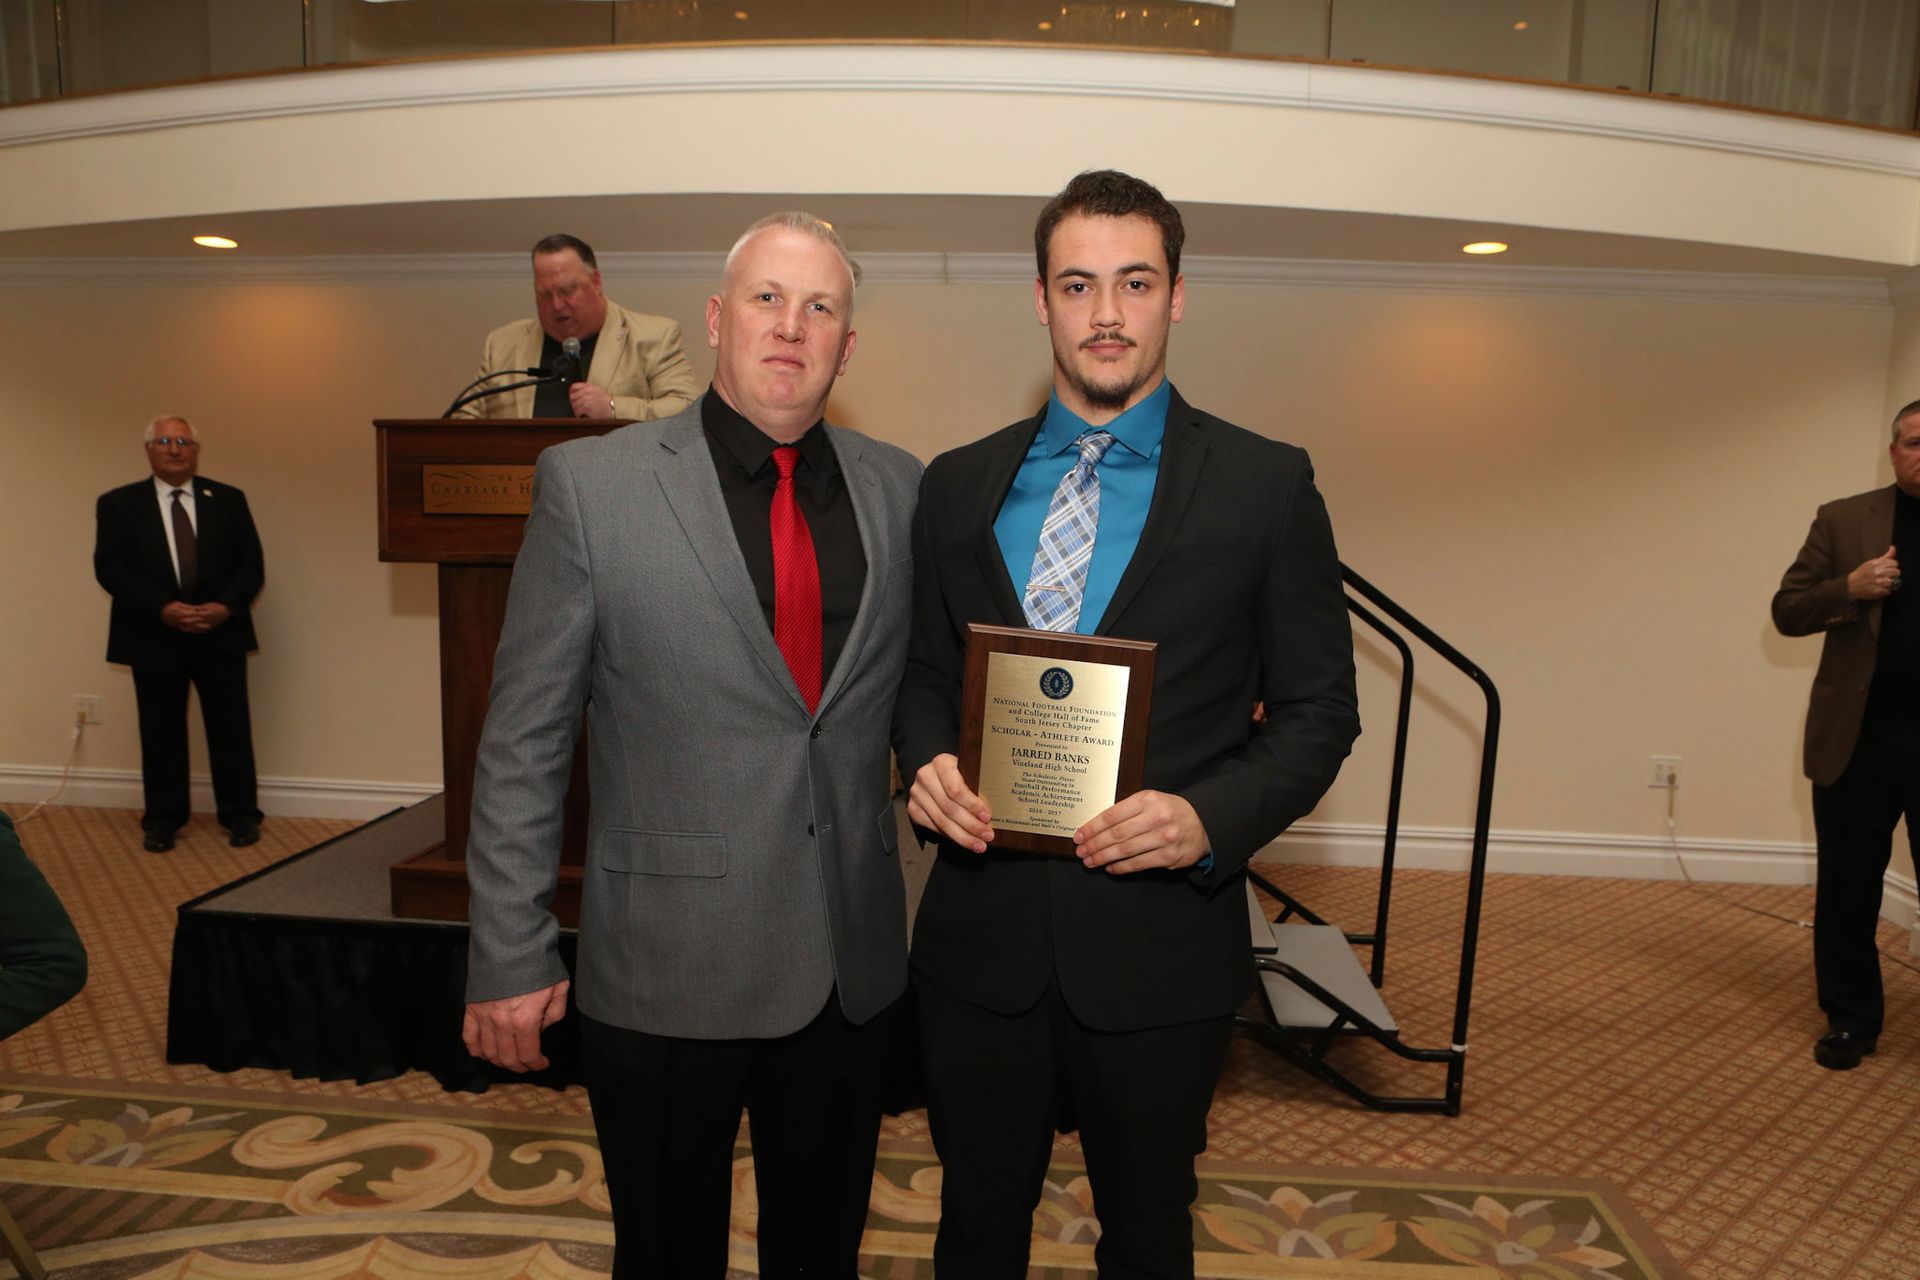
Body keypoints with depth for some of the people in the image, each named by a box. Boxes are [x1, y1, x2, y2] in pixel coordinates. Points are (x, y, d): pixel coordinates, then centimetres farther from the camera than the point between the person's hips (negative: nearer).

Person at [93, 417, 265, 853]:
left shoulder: (228, 500, 6)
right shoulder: (118, 504, 3)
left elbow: (251, 564, 3)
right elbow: (109, 568, -4)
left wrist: (226, 606, -13)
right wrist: (162, 609, -17)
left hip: (221, 635, 1)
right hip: (153, 638, 0)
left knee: (231, 729, 6)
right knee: (161, 734, 8)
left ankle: (240, 815, 17)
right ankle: (162, 820, 21)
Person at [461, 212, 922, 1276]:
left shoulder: (898, 489, 2)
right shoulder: (589, 483, -7)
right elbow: (523, 739, -6)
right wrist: (509, 955, -6)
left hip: (850, 962, 3)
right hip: (665, 963, -3)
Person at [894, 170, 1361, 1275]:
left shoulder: (1268, 486, -4)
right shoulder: (957, 484, 5)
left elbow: (1318, 709, -3)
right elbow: (926, 674, 11)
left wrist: (1211, 817, -19)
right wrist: (929, 760, -10)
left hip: (1161, 943, -2)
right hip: (982, 936, 3)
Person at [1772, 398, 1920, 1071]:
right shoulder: (1843, 520, 4)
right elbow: (1787, 610, 1)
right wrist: (1849, 589, -17)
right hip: (1859, 733, 0)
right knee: (1848, 889, 8)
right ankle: (1850, 1019, 23)